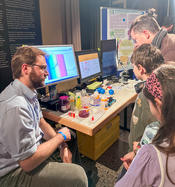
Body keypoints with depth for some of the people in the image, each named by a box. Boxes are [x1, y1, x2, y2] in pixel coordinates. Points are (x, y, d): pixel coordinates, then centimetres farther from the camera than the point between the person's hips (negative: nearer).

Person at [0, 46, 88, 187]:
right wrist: (60, 136, -17)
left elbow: (42, 123, 8)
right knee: (78, 175, -18)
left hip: (31, 147, 9)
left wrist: (63, 145, -6)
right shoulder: (16, 106, -32)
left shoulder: (29, 92, -1)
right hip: (15, 170, -9)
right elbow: (28, 163, -29)